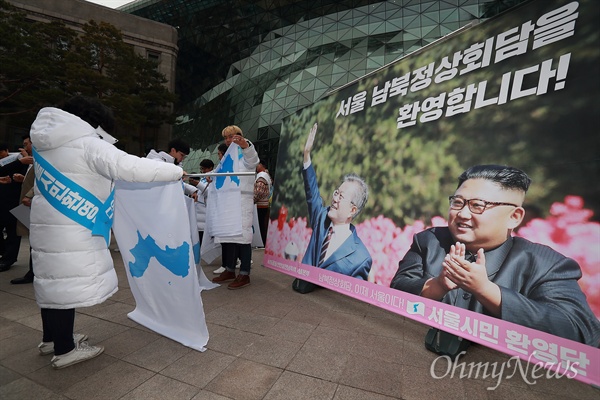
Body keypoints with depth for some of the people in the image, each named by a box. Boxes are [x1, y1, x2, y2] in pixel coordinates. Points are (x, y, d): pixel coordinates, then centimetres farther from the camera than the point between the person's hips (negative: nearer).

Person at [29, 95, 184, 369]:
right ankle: (64, 350, 12)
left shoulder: (47, 142, 13)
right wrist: (176, 171, -19)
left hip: (46, 224, 9)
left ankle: (51, 339, 34)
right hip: (71, 230, -9)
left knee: (52, 280, 17)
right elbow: (130, 167, -25)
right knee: (68, 284, 0)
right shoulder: (87, 143, -15)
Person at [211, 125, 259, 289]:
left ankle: (244, 275, 0)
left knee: (242, 236, -6)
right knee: (226, 236, 7)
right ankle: (230, 270, 18)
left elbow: (252, 158, -24)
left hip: (243, 201, -7)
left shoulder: (245, 155, 1)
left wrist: (245, 145, -45)